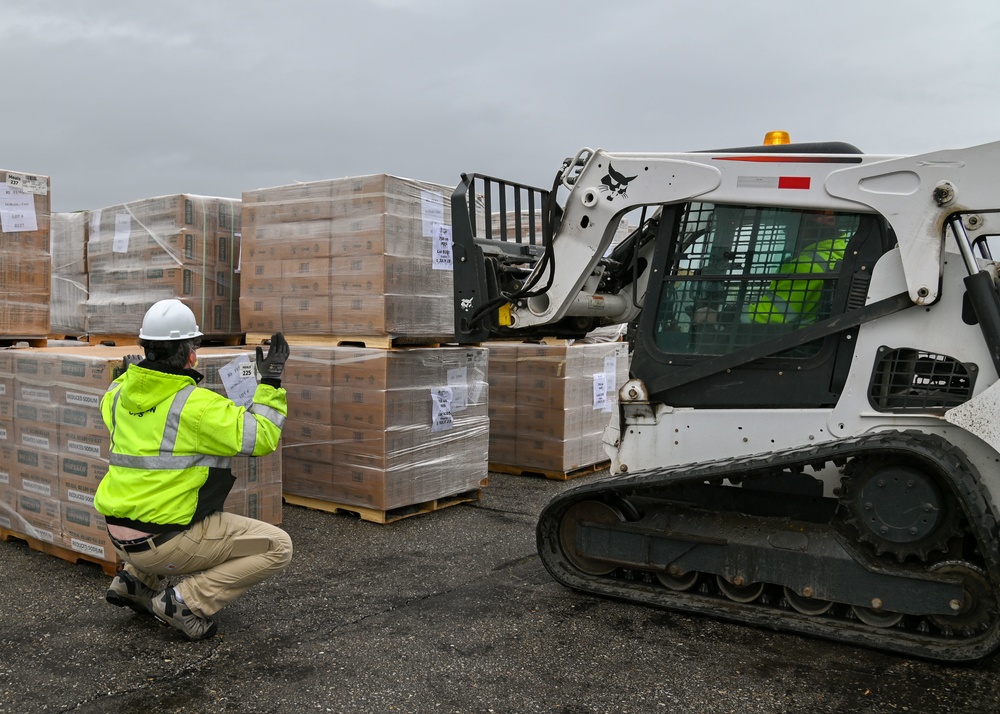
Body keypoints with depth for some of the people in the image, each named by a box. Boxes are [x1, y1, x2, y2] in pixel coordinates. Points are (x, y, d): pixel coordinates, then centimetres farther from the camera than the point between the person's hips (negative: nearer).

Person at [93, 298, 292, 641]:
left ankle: (135, 579, 24)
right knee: (278, 547, -4)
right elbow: (261, 438, -16)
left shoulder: (122, 394, 4)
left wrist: (130, 371, 41)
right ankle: (186, 601, -8)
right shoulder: (196, 405, -19)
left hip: (120, 534, 9)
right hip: (165, 542, -8)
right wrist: (271, 382, -8)